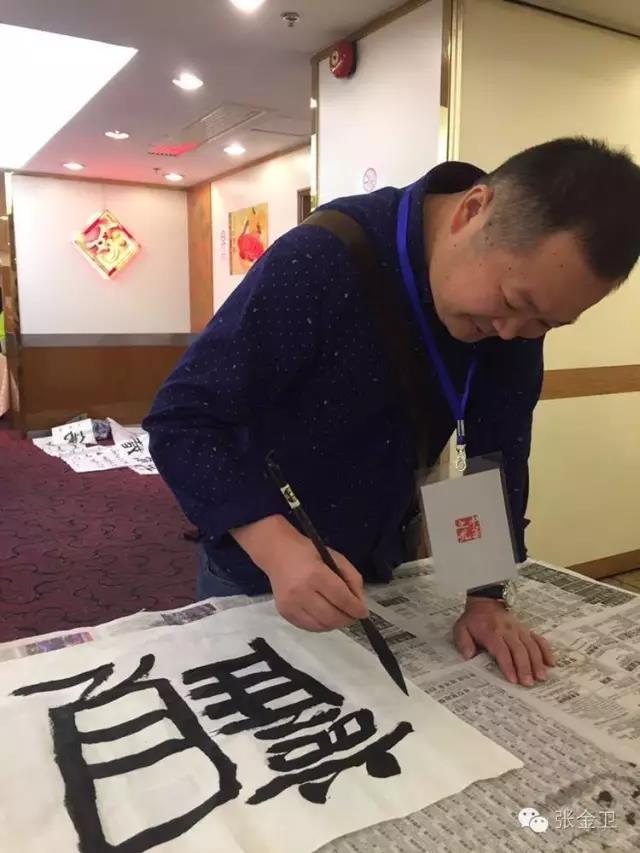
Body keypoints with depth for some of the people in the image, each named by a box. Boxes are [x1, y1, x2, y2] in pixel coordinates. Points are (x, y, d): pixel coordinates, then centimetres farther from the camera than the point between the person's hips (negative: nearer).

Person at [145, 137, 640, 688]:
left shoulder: (519, 286, -13)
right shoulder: (319, 263, -31)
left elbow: (500, 447, -9)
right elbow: (180, 420, -29)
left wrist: (487, 595, -15)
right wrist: (276, 546, -41)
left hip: (380, 565, 5)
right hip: (259, 572, -4)